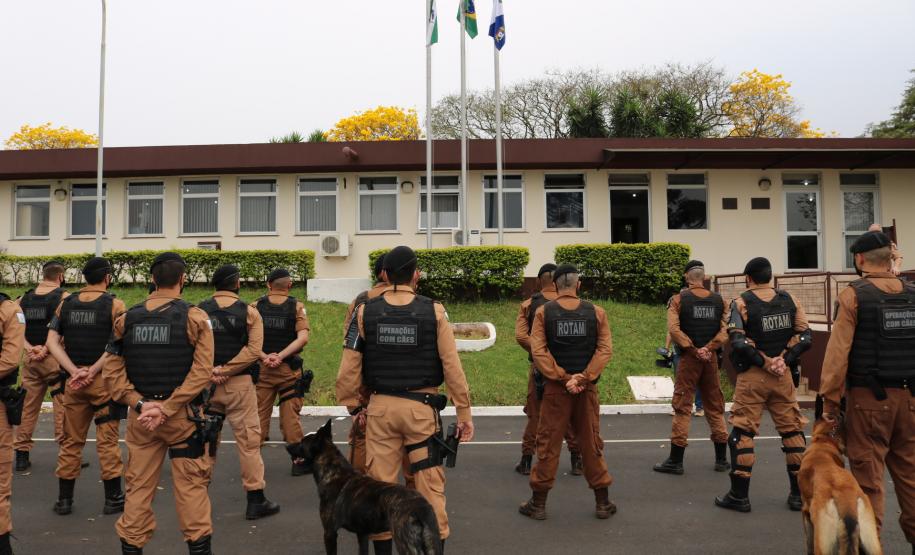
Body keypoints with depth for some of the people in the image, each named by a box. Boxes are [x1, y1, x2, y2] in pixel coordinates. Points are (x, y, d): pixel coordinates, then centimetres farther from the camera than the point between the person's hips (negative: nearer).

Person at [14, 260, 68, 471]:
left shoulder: (23, 298, 10)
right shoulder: (64, 297, -7)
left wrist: (30, 348, -7)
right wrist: (46, 349, -14)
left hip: (30, 359, 5)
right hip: (55, 358, -5)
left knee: (27, 407, 13)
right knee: (62, 407, 1)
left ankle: (22, 455, 19)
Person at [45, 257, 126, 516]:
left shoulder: (65, 304, 7)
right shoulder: (114, 305, -7)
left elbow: (52, 341, 0)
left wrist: (75, 371, -7)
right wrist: (93, 370, -15)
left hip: (73, 381, 4)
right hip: (104, 380, -4)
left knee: (71, 440, 14)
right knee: (107, 441, 4)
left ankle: (64, 499, 21)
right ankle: (113, 499, 11)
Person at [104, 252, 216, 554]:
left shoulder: (126, 318, 3)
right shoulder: (195, 317, -8)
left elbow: (112, 371, -1)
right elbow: (202, 371, -16)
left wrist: (140, 404, -7)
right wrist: (167, 408, -15)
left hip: (140, 415, 3)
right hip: (183, 415, -3)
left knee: (139, 485, 14)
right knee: (190, 485, 7)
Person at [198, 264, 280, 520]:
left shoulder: (199, 311, 3)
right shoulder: (249, 312, -3)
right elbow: (253, 349, -12)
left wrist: (209, 372, -8)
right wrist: (225, 370, -13)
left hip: (205, 383, 3)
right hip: (239, 384, -3)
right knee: (248, 440, 3)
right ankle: (256, 500, 8)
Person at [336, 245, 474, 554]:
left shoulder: (365, 312, -1)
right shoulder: (434, 311, -5)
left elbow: (349, 367, -2)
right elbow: (452, 366, -6)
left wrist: (353, 406, 10)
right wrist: (464, 413, 0)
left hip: (381, 407, 2)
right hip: (422, 407, -1)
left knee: (380, 483, 11)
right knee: (430, 483, 8)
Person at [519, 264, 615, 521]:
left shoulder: (544, 312, -4)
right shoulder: (596, 312, 0)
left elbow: (538, 351, -11)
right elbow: (605, 350, -7)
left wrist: (563, 378, -11)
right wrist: (583, 378, -12)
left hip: (555, 387, -1)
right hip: (587, 387, 1)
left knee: (548, 444, 7)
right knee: (591, 443, 13)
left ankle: (538, 503, 14)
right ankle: (603, 502, 22)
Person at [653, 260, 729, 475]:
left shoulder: (679, 299, -5)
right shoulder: (718, 300, 6)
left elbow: (674, 329, -15)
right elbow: (725, 330, -4)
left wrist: (694, 350, -11)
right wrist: (708, 349, -11)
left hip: (688, 358, -3)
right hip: (711, 358, 3)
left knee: (682, 407, 1)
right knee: (715, 407, 14)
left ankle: (676, 461, 3)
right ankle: (722, 459, 21)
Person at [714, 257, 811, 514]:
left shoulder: (742, 302, -7)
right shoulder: (789, 300, 5)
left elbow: (738, 341, -17)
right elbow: (805, 336, 0)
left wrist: (765, 362, -10)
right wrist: (784, 360, -6)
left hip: (752, 376, -4)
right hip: (783, 375, 4)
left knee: (742, 433, 3)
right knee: (792, 431, 14)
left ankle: (739, 495, 7)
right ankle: (799, 494, 21)